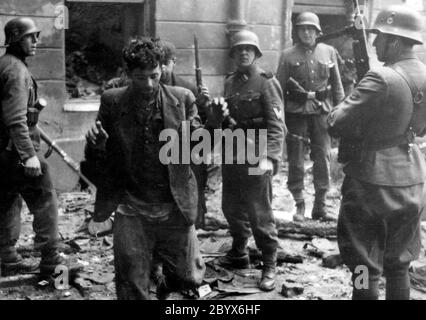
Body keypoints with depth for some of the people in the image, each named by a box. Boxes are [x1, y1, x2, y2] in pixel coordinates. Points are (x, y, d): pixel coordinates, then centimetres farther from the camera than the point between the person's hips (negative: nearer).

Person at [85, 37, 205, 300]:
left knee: (190, 280, 9)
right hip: (132, 211, 0)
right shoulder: (112, 101, -1)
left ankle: (167, 271, 40)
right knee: (132, 289, 5)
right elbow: (102, 159, 5)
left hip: (174, 209, 1)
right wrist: (96, 145, -18)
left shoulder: (183, 99, -1)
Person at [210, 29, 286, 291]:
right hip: (231, 154, 7)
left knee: (260, 213, -1)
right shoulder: (230, 82, 12)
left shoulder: (266, 82, -8)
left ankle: (270, 266, 12)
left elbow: (276, 124, -15)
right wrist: (217, 113, -6)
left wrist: (268, 157, -26)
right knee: (232, 208, 16)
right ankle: (239, 254, 35)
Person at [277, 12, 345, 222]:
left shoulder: (329, 52, 5)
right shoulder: (288, 55, 1)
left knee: (323, 159, 3)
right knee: (296, 160, 3)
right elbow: (279, 87, 1)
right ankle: (299, 205, 16)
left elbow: (337, 85, 9)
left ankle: (320, 206, 15)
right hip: (296, 112, -1)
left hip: (322, 111, 1)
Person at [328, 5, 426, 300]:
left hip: (373, 184, -7)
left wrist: (352, 102, 0)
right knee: (399, 265, 19)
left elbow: (337, 124, -17)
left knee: (365, 270, 5)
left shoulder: (381, 79, -21)